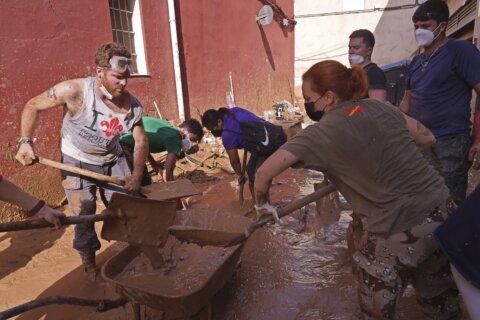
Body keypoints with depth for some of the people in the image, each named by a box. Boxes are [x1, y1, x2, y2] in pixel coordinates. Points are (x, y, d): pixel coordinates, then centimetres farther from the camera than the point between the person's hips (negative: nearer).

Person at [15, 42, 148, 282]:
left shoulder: (132, 104, -18)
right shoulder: (75, 91, -27)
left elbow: (141, 141, -8)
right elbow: (33, 106, -12)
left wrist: (137, 174, -19)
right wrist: (25, 141, -22)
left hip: (113, 159, 3)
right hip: (77, 161, -3)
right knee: (83, 215, 0)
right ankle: (89, 264, 24)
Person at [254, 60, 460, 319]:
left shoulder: (322, 132, -13)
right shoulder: (380, 107, 5)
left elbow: (264, 172, -13)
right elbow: (427, 138, 14)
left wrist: (262, 203, 6)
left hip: (400, 228, -7)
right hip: (441, 208, 7)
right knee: (439, 298, 31)